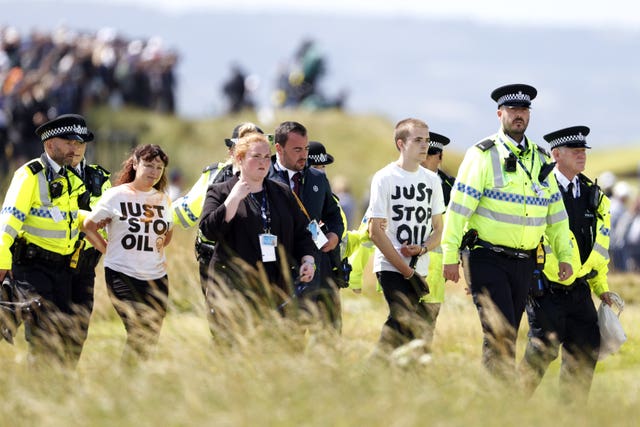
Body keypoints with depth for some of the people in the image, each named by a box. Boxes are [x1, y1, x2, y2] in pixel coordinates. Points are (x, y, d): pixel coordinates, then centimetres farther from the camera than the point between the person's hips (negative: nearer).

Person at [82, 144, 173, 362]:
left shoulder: (163, 199, 11)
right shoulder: (117, 195, -3)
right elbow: (88, 225, 2)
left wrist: (158, 250, 12)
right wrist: (109, 250, -1)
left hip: (157, 278, 5)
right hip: (122, 275, -5)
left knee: (151, 337, 3)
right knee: (139, 333, -18)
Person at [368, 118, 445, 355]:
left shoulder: (432, 180, 12)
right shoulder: (384, 178, -5)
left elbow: (438, 230, 16)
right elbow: (376, 231, -8)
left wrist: (422, 249, -8)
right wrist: (406, 270, -11)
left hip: (420, 270, 6)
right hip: (390, 267, -6)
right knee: (409, 325, -20)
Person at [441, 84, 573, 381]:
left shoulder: (540, 159, 13)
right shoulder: (482, 155, -4)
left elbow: (556, 212, 19)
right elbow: (458, 206, -8)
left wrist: (565, 256, 13)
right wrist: (450, 256, -13)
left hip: (524, 263, 6)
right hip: (488, 259, -6)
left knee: (508, 335, 7)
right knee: (499, 333, -15)